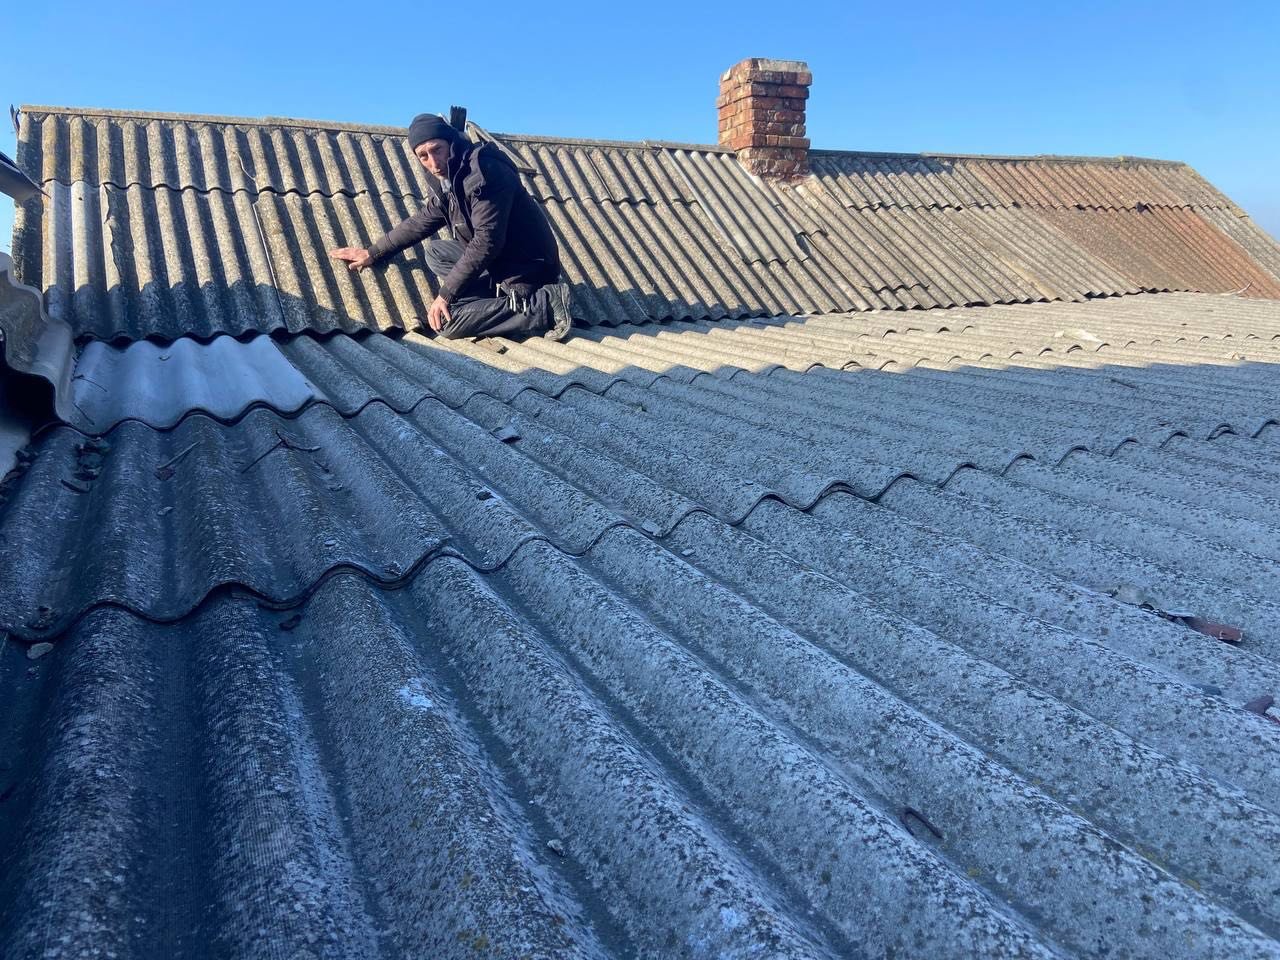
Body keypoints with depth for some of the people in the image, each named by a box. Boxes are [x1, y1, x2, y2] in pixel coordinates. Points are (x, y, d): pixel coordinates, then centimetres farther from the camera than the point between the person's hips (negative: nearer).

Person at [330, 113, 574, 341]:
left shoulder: (484, 171, -18)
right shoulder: (450, 182, 12)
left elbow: (487, 241, -24)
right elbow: (419, 223, 25)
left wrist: (446, 293, -19)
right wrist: (373, 253, 27)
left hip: (526, 271, -10)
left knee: (446, 321, -17)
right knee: (435, 252, 15)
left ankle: (544, 305, -14)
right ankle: (506, 296, 0)